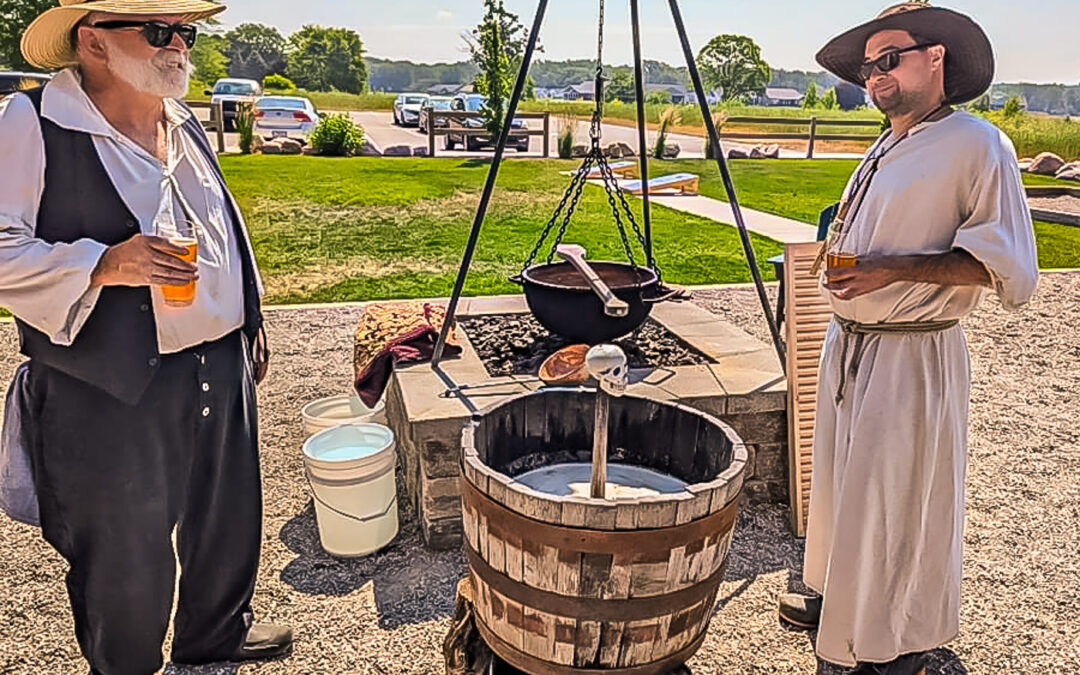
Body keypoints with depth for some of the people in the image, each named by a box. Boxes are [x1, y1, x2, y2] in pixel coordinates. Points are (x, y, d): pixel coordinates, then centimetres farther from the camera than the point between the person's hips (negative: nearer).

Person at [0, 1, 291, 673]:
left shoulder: (185, 125, 13)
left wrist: (251, 322, 19)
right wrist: (104, 265, -26)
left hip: (221, 366, 7)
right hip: (114, 392, -7)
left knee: (230, 519, 20)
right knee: (126, 557, 10)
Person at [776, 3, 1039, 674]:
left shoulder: (976, 144, -11)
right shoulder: (884, 152, 15)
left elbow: (1008, 268, -17)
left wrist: (892, 269, -23)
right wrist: (845, 257, 11)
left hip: (913, 357, -8)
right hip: (849, 344, 8)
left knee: (899, 498, 2)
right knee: (843, 481, 18)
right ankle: (844, 599, 38)